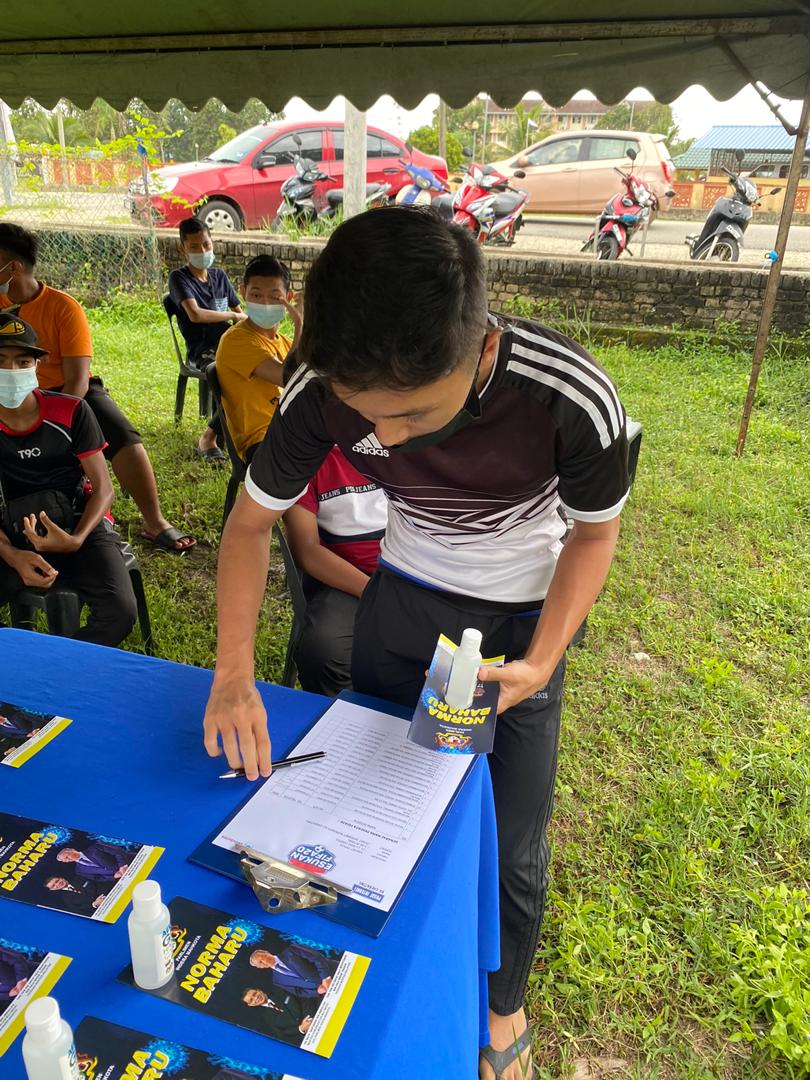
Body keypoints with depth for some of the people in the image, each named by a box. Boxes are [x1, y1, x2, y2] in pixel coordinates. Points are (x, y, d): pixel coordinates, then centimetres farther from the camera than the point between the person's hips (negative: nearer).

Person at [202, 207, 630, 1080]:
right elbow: (250, 523, -11)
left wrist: (540, 664, -22)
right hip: (402, 592, 2)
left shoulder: (573, 399, -33)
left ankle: (503, 1007, 39)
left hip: (522, 611, -2)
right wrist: (234, 670, -22)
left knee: (511, 850, 5)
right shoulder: (324, 389, -26)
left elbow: (595, 533, -12)